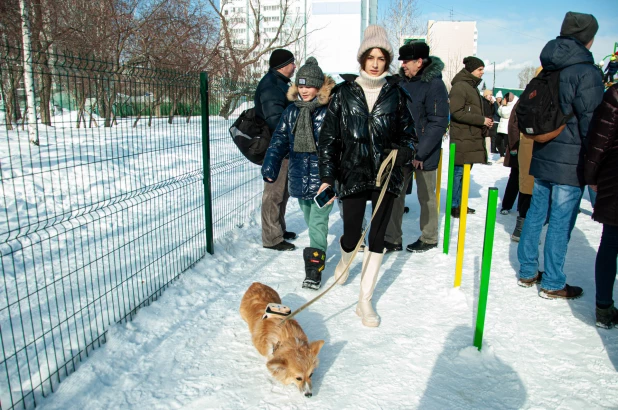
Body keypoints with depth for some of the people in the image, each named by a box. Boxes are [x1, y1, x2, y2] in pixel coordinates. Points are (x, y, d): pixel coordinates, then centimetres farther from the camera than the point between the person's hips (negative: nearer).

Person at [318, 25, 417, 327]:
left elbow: (409, 132, 12)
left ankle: (365, 301, 14)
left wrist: (403, 152, -10)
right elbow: (328, 136, 2)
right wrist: (327, 176, -3)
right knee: (351, 236, 2)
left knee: (377, 237, 2)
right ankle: (344, 262, 41)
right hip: (352, 174, -1)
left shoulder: (395, 93, 5)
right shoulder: (344, 92, 1)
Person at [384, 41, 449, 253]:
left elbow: (438, 123, -16)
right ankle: (392, 239, 17)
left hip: (424, 155, -6)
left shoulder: (434, 84, -12)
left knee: (426, 196, 9)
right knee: (395, 194, 6)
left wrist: (420, 152, -20)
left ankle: (429, 238, 26)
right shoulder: (401, 82, 7)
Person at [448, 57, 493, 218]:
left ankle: (460, 203, 19)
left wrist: (485, 121, 8)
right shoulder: (460, 86, -9)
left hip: (473, 138, 9)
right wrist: (481, 120, -16)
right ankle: (454, 206, 1)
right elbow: (456, 112, -19)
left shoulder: (472, 87, 21)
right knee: (459, 171, -6)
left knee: (465, 172, 12)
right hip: (462, 138, -9)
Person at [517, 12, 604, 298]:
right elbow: (592, 124, -14)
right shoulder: (586, 72, -14)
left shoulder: (548, 70, 9)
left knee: (535, 214, 14)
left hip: (542, 157, 7)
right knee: (561, 223, 1)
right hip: (570, 163, -7)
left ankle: (527, 272, 26)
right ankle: (552, 284, 12)